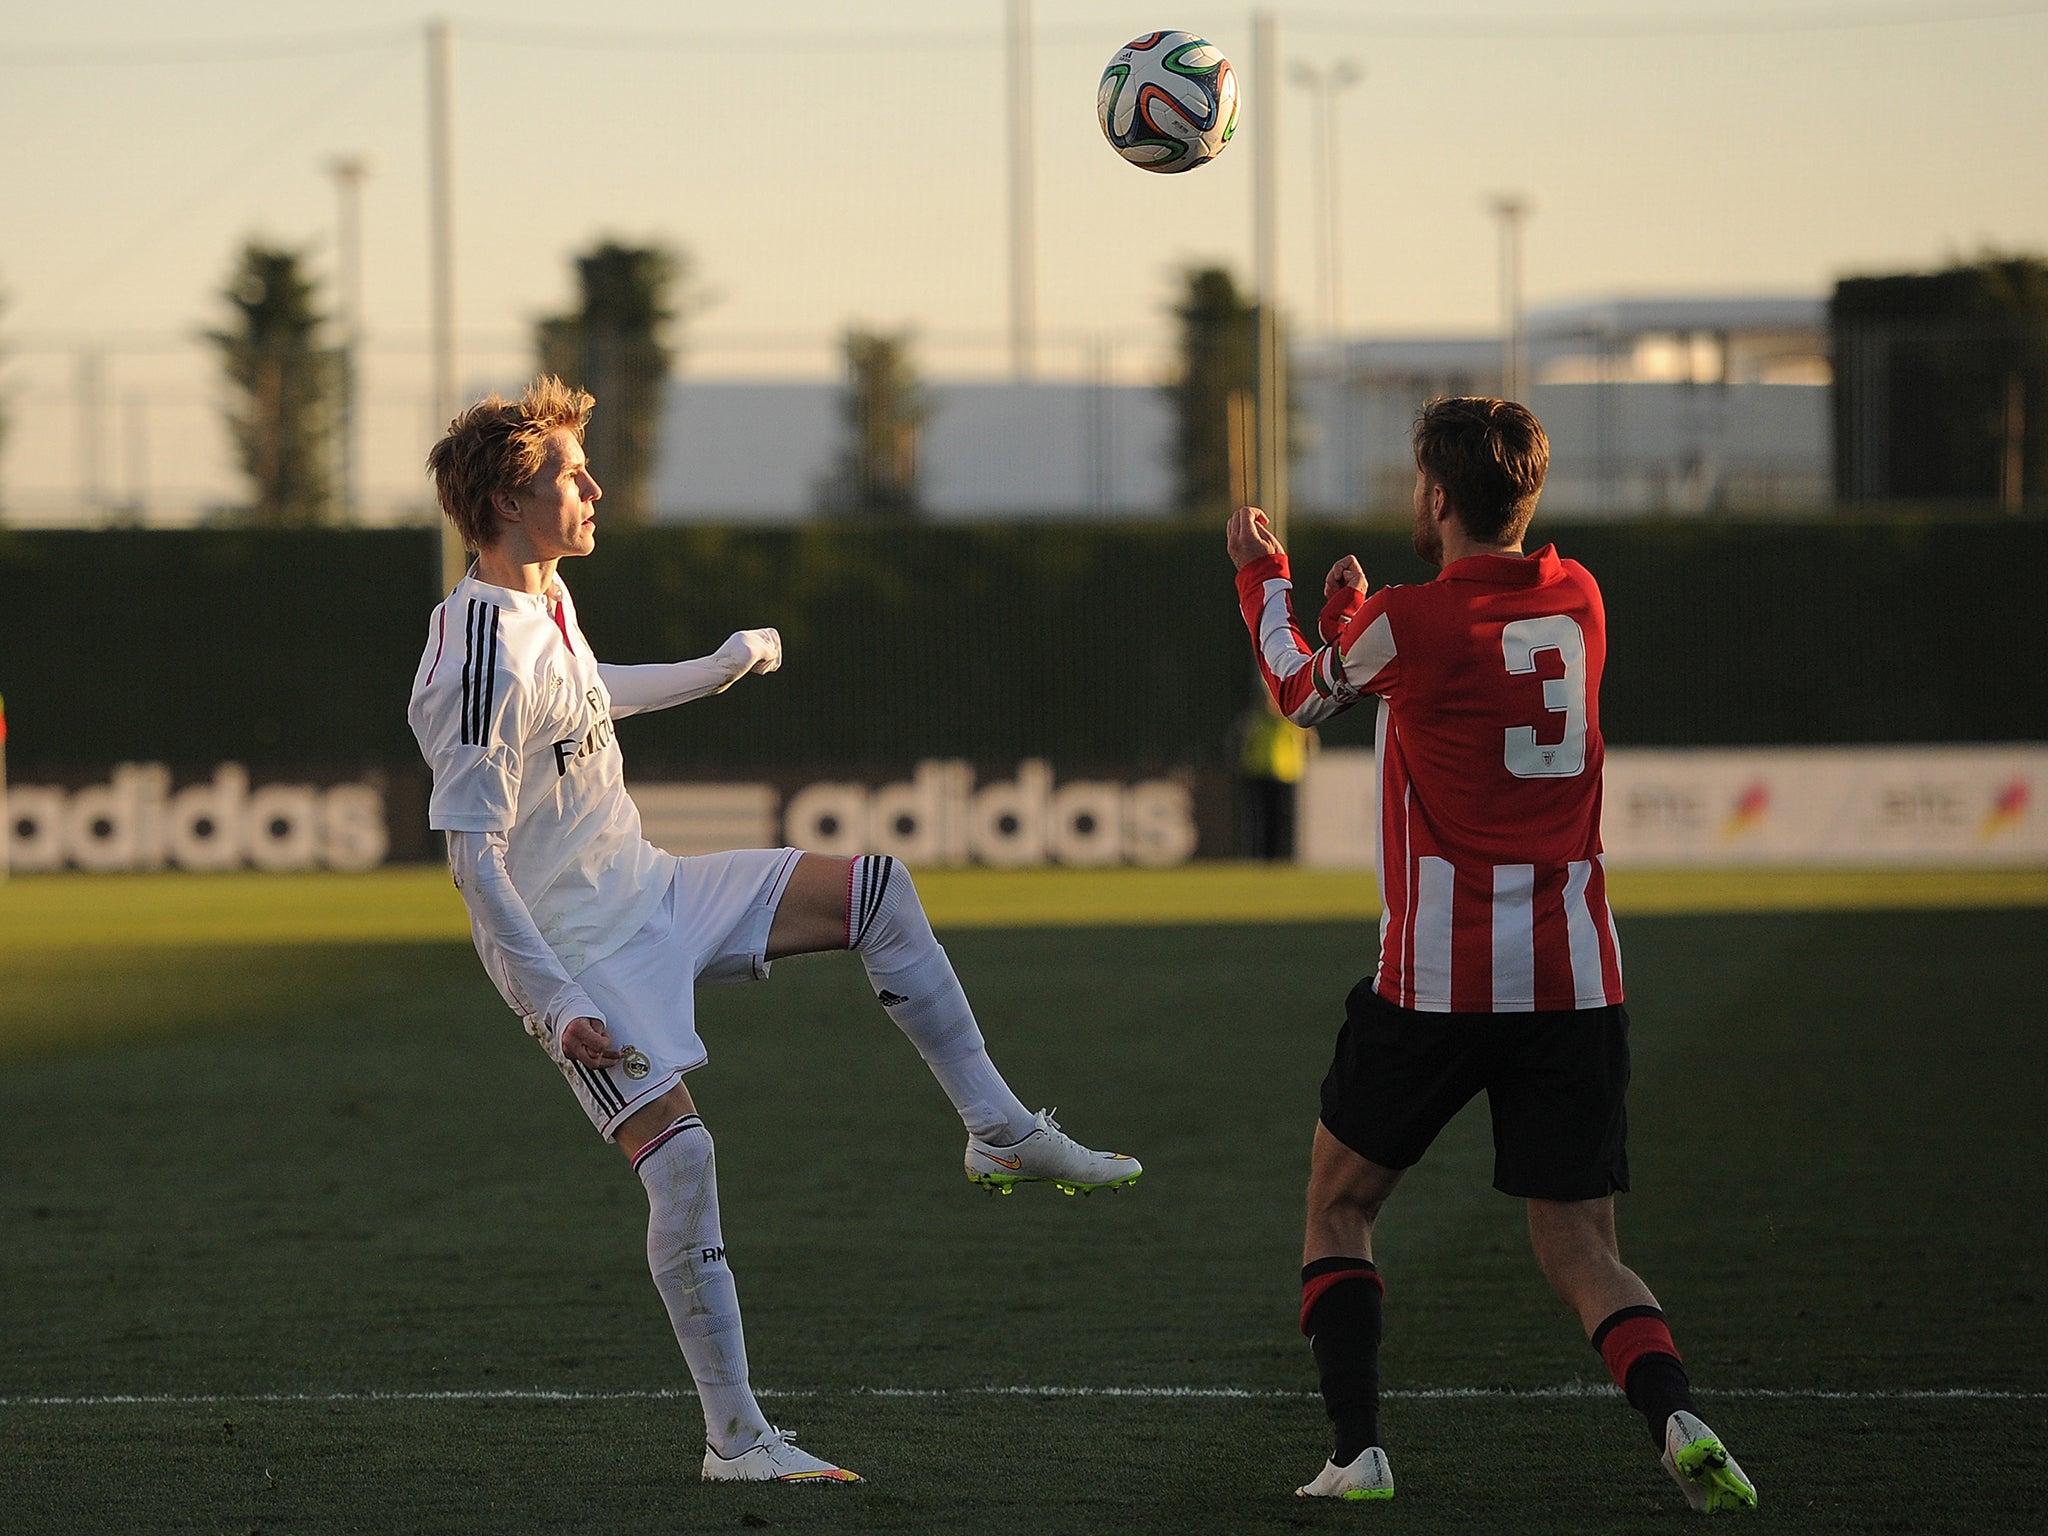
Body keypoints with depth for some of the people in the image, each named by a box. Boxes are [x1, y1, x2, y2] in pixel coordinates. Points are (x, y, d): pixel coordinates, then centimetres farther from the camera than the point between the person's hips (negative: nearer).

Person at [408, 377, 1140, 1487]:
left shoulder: (549, 602, 5)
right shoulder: (482, 662, -25)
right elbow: (472, 858, -26)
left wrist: (718, 668, 43)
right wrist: (557, 1004, -29)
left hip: (654, 894, 9)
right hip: (578, 950, -9)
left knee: (875, 889, 4)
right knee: (679, 1154, -18)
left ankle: (1000, 1132, 11)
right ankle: (734, 1439, -10)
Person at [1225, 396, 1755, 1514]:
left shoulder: (1409, 624, -9)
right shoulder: (1577, 598, 7)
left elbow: (1302, 697, 13)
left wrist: (1262, 577, 28)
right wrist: (1355, 608, 30)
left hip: (1437, 980, -4)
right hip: (1576, 979, 4)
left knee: (1338, 1209, 16)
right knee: (1578, 1247, 6)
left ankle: (1358, 1452, 5)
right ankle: (1676, 1419, -21)